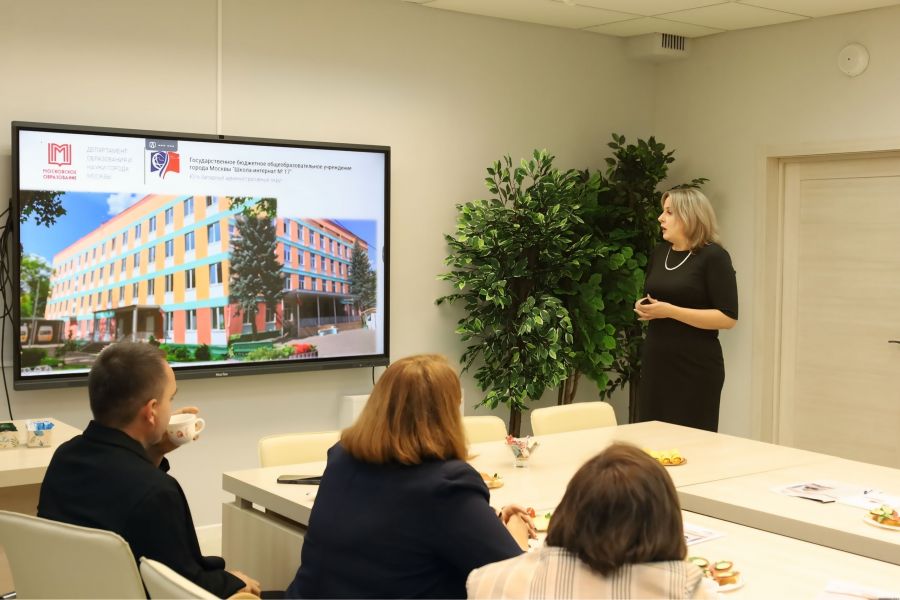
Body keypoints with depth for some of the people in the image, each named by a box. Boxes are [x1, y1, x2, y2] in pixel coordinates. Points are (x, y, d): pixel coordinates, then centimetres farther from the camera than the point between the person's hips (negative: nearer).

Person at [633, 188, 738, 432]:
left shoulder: (713, 256, -10)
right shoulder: (659, 253, 11)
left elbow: (728, 318, -16)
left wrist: (670, 311, -19)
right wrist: (642, 307, 2)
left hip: (696, 367, -6)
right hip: (655, 363, 6)